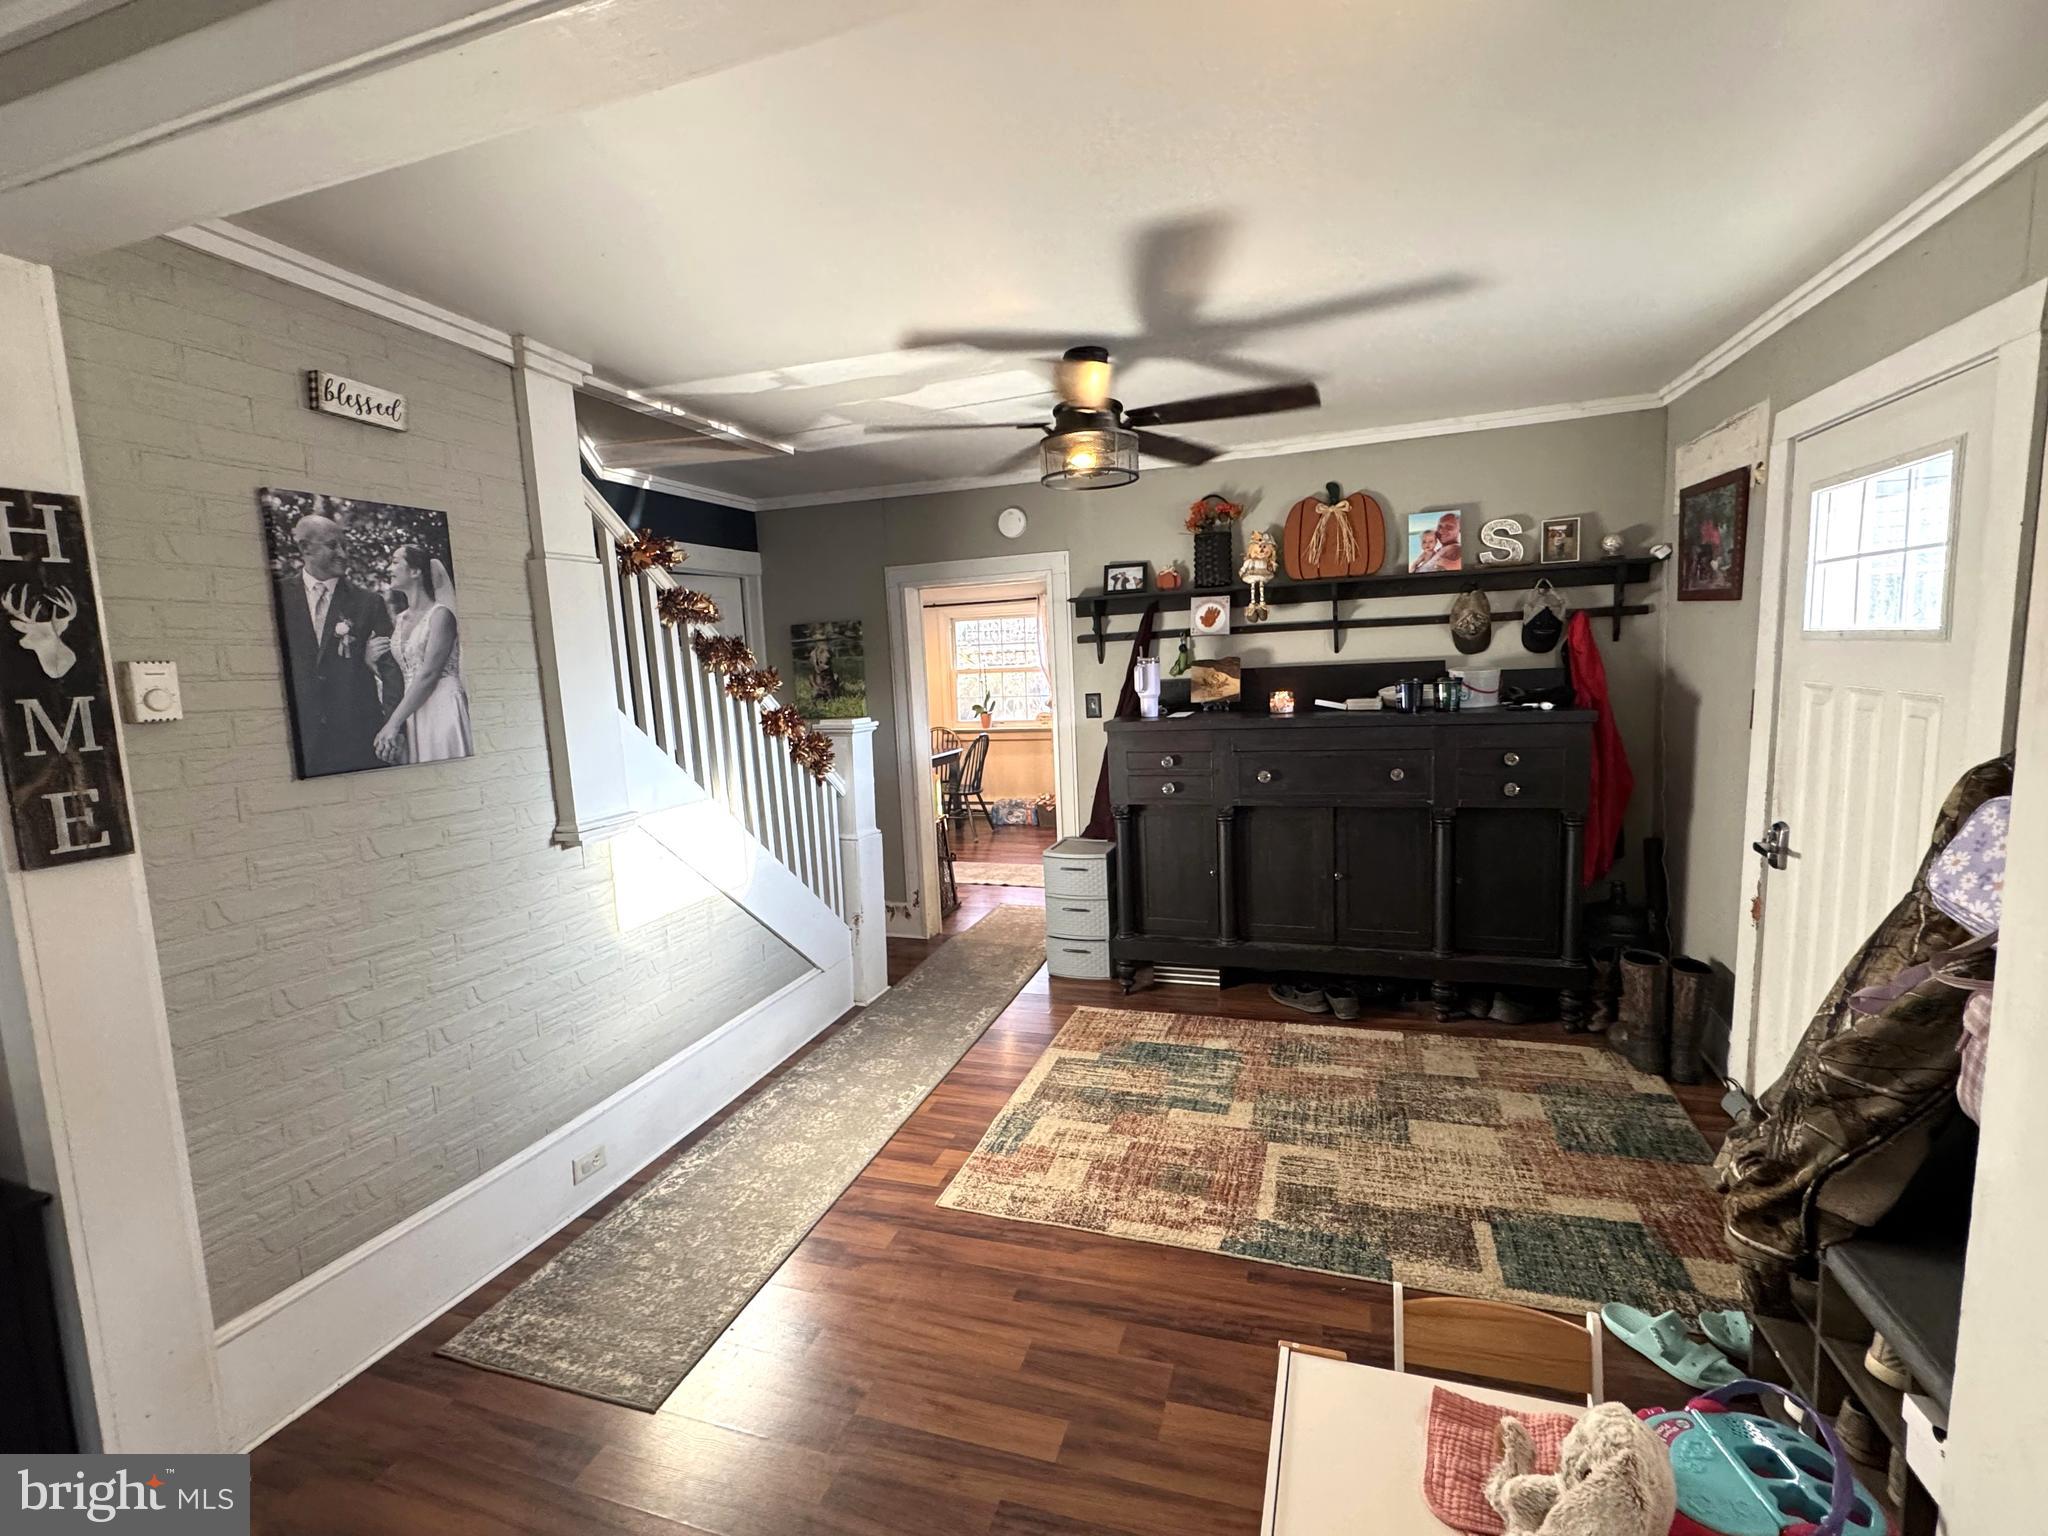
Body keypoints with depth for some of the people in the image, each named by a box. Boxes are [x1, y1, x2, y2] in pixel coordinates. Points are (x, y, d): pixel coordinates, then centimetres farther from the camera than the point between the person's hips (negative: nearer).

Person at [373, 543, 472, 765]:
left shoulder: (440, 614, -7)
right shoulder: (399, 620, 15)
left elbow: (428, 674, -14)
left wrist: (393, 722, -16)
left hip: (441, 709, -6)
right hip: (410, 711, 6)